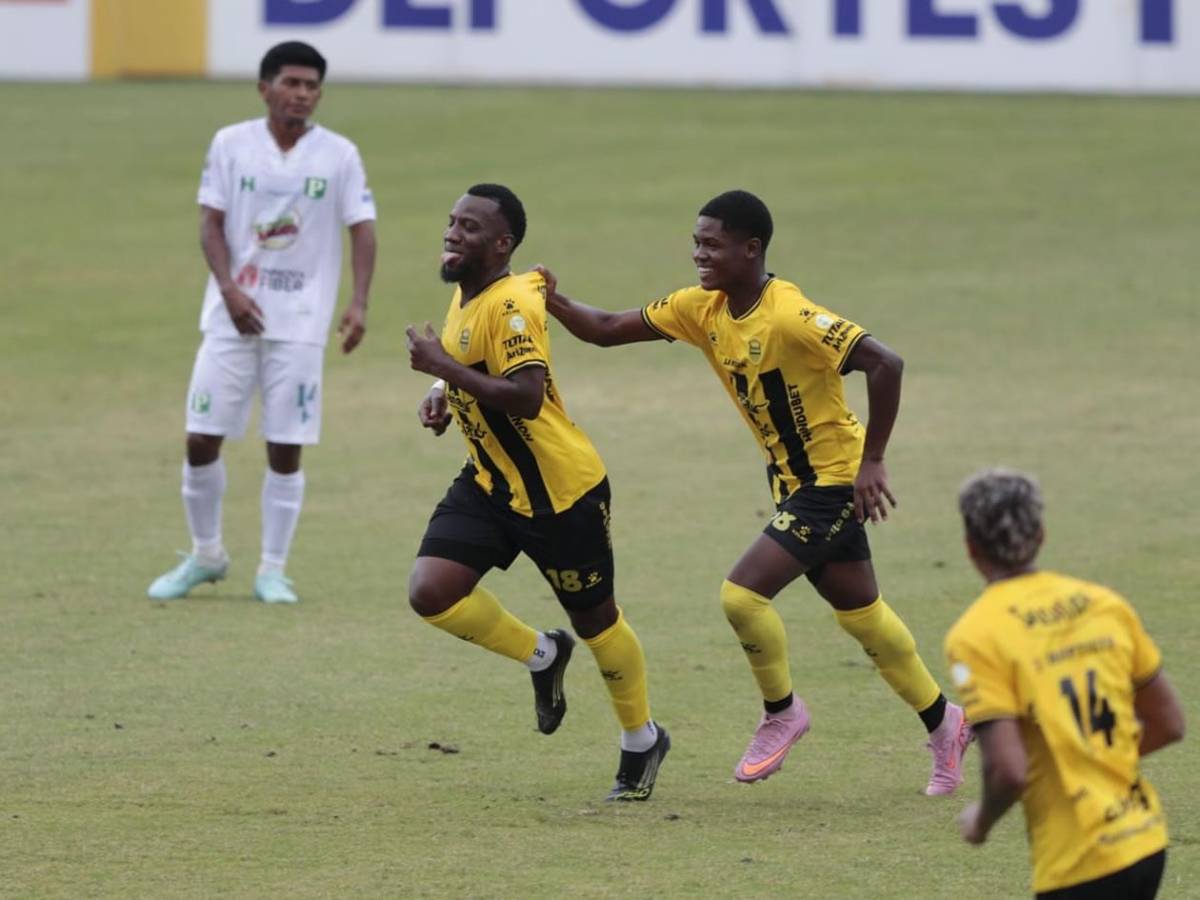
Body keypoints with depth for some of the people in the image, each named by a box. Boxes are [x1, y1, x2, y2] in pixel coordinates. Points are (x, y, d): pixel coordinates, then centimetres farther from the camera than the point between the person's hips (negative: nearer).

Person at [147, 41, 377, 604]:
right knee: (201, 440, 0)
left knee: (286, 448, -1)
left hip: (301, 321, -1)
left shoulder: (339, 155, -1)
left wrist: (359, 303, -16)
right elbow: (211, 224, 0)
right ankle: (206, 556, 20)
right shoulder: (231, 145, 0)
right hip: (232, 315, 1)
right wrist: (229, 289, -15)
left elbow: (362, 229, -2)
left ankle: (272, 572, 10)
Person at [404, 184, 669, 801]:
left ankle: (642, 741, 31)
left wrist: (443, 367, -30)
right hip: (490, 483, 8)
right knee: (430, 591, -10)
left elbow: (526, 397, -34)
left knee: (595, 620, 8)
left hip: (560, 490, -8)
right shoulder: (464, 296, 5)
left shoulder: (511, 305, -23)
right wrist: (442, 395, 4)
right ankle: (542, 657, 15)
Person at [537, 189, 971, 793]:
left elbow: (884, 364, -31)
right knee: (862, 614, 17)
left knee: (743, 594, -16)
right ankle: (944, 723, 32)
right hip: (792, 480, 8)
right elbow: (608, 330, 1)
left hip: (834, 479, -8)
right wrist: (553, 304, -18)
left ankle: (781, 713, 8)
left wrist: (871, 462, -29)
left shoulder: (791, 317, -26)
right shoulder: (702, 309, -2)